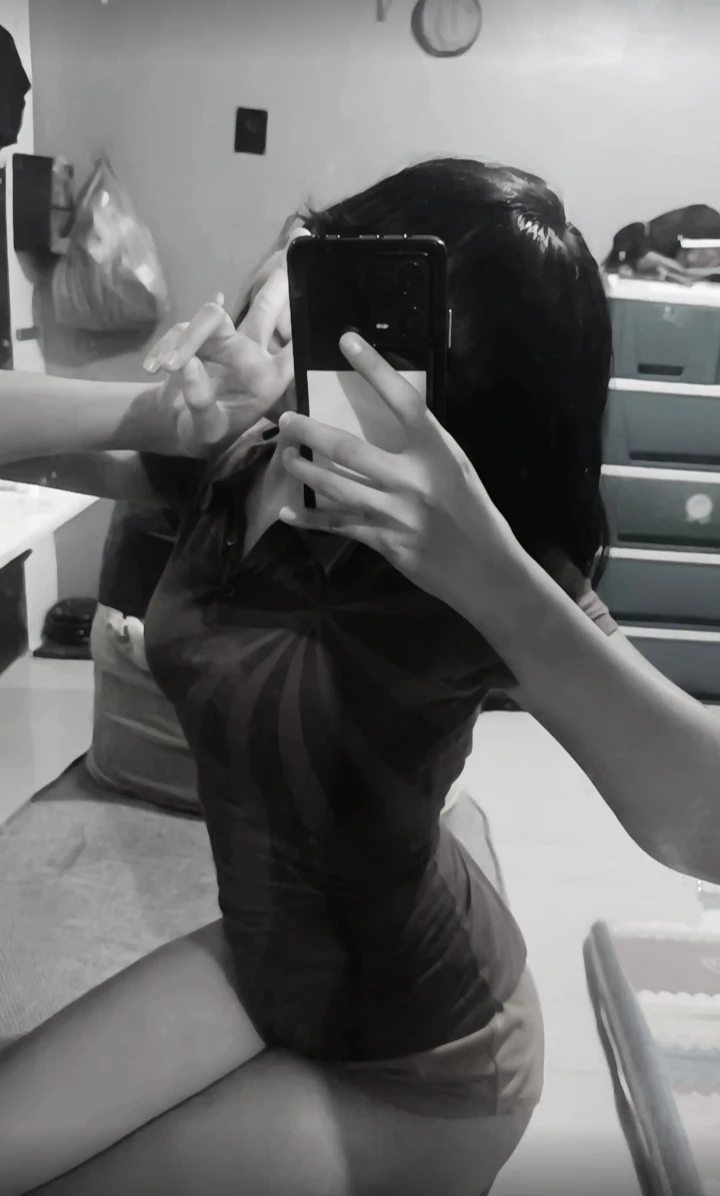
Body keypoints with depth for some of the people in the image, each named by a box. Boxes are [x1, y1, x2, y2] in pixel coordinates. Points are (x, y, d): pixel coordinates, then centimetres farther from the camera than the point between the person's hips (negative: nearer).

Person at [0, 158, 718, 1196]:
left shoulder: (478, 568, -27)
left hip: (417, 1053, -5)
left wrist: (490, 574, -48)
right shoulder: (232, 458, -11)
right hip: (258, 960, 5)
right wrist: (158, 411, -31)